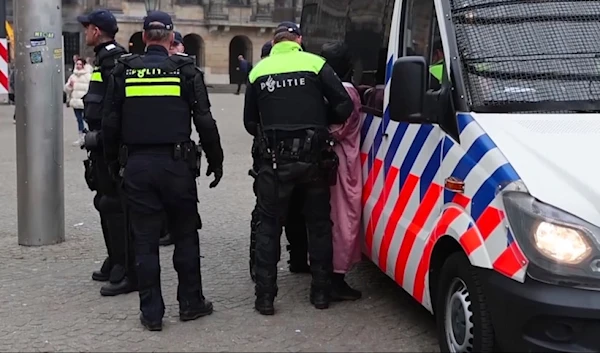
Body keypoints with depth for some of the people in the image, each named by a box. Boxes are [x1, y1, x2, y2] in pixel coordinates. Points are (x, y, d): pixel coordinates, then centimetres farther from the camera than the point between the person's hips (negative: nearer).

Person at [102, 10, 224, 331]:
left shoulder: (124, 71, 3)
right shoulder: (186, 70, -2)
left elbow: (111, 123, 5)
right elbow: (205, 122, -3)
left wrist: (114, 163, 15)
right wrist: (215, 160, 7)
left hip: (136, 165, 1)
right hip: (176, 163, -1)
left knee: (145, 240, 8)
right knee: (185, 235, 13)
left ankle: (151, 312, 12)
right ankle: (190, 303, 20)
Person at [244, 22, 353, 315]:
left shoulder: (259, 71, 5)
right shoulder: (315, 64, 0)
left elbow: (250, 122, 9)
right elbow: (344, 106, -4)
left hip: (275, 161, 0)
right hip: (312, 158, 0)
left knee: (269, 225, 10)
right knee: (319, 223, 14)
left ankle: (265, 297, 8)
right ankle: (321, 291, 19)